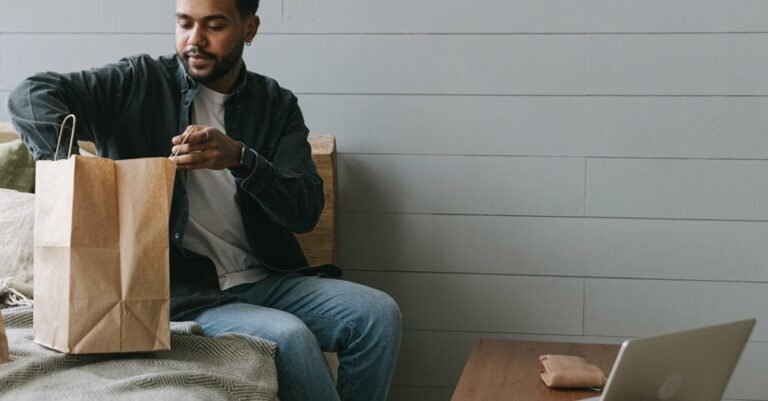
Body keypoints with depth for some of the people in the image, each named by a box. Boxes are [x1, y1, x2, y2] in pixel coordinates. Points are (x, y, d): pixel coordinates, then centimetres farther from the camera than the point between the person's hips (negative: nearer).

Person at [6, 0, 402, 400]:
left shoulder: (277, 105, 9)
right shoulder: (142, 84, 2)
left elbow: (306, 210, -3)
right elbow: (30, 96, -10)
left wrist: (240, 160, -22)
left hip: (265, 278, 4)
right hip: (180, 289, -4)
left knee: (378, 313, -20)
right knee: (289, 336, -30)